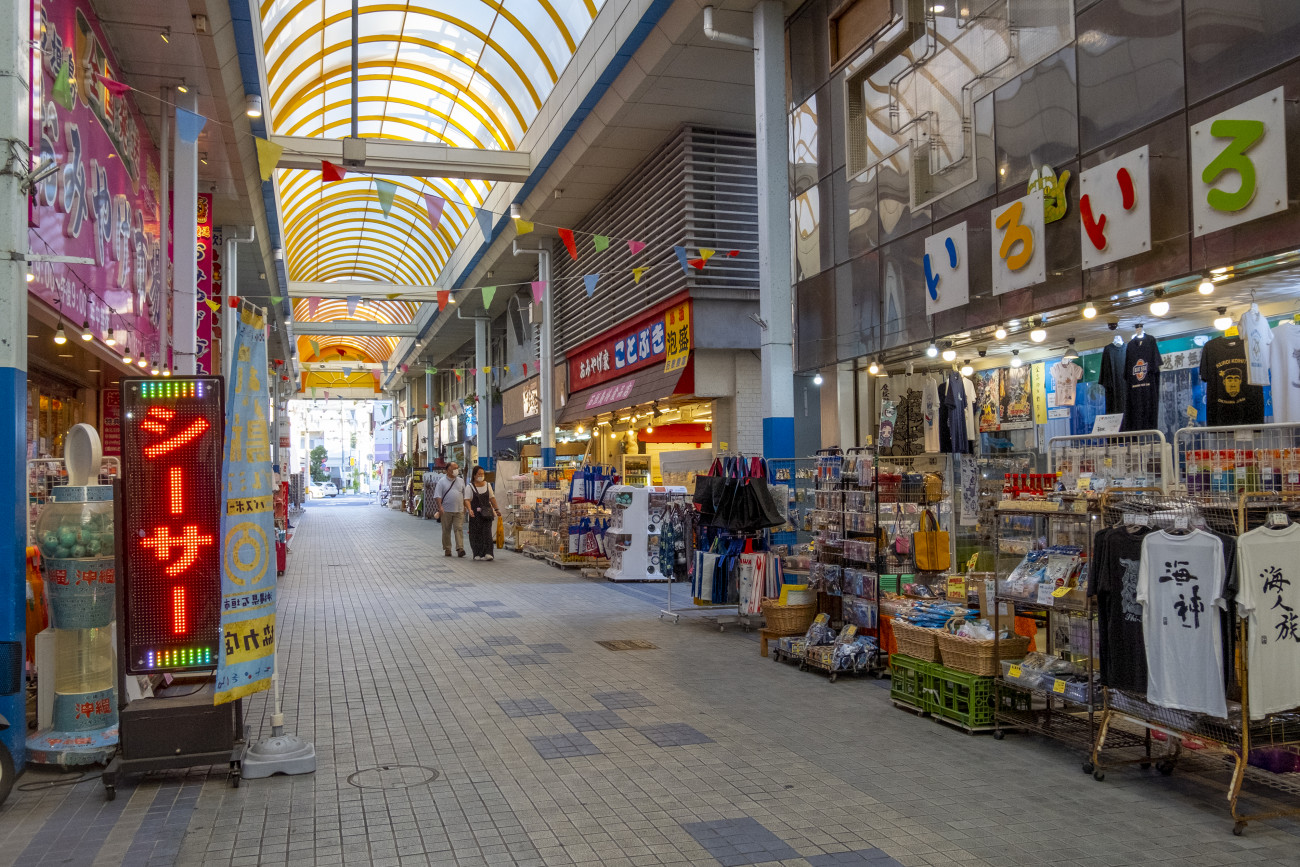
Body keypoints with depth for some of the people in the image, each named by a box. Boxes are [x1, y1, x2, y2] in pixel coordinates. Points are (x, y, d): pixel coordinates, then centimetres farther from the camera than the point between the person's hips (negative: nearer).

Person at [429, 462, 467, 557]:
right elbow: (437, 496, -4)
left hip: (459, 510, 2)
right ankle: (447, 549, 13)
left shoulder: (461, 481, 13)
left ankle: (460, 548, -14)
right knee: (446, 531, 5)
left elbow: (465, 495, 19)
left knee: (459, 529, -8)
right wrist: (440, 507, -15)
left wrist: (465, 507, 14)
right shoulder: (442, 481, 2)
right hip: (446, 510, -2)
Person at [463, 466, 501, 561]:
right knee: (476, 534, -1)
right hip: (475, 514, -2)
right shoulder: (470, 487, 0)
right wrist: (469, 510, -24)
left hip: (486, 513, 2)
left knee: (487, 532, -8)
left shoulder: (487, 485, 12)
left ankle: (487, 553, -14)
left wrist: (496, 509, 19)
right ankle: (477, 554, 6)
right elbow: (467, 500, -7)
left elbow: (492, 498, 20)